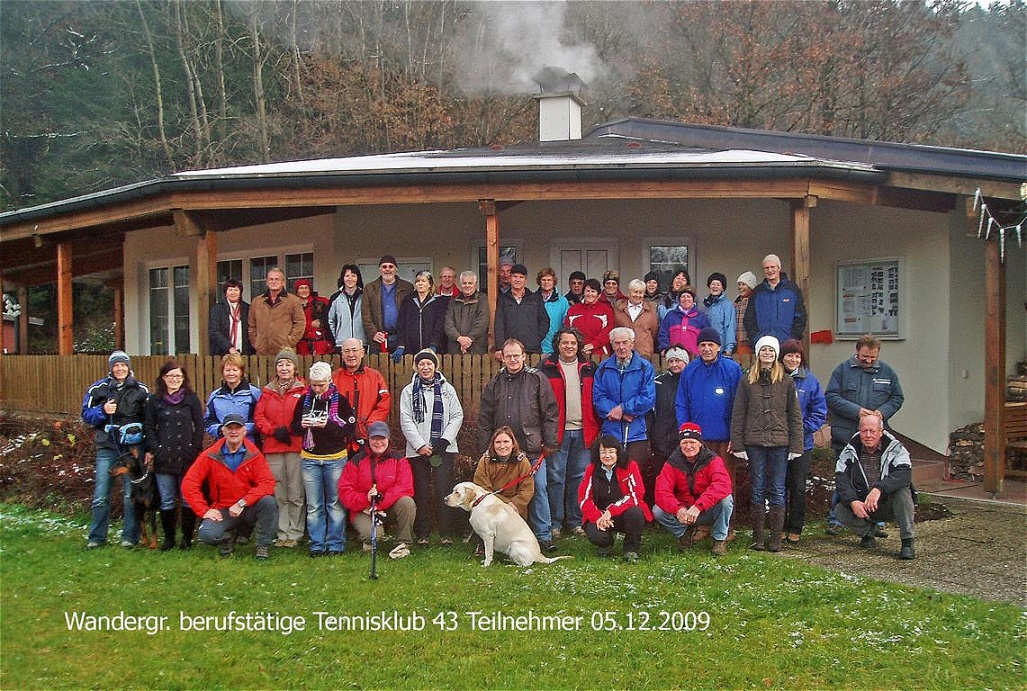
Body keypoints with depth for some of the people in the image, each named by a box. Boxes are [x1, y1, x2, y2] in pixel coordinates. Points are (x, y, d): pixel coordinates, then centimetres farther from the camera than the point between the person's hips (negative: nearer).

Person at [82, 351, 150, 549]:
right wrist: (103, 411, -14)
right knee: (101, 495, 2)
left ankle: (130, 536, 10)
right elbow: (86, 414, 6)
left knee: (131, 494, 0)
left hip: (132, 448, -1)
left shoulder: (141, 390, 6)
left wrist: (143, 445, -5)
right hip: (106, 448, 1)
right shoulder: (97, 389, 7)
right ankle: (97, 537, 13)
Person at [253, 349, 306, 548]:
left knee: (296, 494, -2)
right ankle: (282, 533, 13)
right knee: (278, 495, 5)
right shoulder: (267, 392, 15)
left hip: (296, 447, -3)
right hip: (272, 449, 3)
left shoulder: (303, 390, 5)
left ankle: (295, 534, 6)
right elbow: (258, 417, 9)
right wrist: (273, 430, -6)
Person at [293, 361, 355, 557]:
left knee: (335, 504, 3)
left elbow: (350, 429, -7)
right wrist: (302, 425, -9)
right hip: (310, 459, 3)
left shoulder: (340, 400, -3)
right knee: (313, 506, 6)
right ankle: (317, 545, 13)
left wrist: (329, 425, -20)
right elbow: (294, 428, 13)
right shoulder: (305, 400, 6)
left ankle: (335, 544, 10)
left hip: (335, 458, -3)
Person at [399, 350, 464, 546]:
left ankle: (447, 533, 0)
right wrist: (420, 445, -9)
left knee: (444, 490, -5)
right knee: (421, 492, 2)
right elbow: (406, 421, 1)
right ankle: (422, 534, 9)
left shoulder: (447, 389, 10)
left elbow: (457, 416, 6)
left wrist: (444, 441, -6)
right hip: (417, 449, 0)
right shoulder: (409, 391, 8)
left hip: (444, 449, 0)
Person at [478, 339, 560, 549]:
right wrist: (485, 448, 3)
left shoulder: (537, 379, 4)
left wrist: (550, 443, -3)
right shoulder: (494, 384, 10)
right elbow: (485, 419, 9)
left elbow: (551, 413, 2)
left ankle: (543, 536, 5)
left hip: (533, 449, -2)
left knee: (538, 490, -3)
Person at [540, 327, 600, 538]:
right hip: (557, 431, -3)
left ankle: (576, 521, 16)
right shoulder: (547, 368, 2)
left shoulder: (588, 368, 13)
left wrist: (595, 428, 6)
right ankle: (555, 523, 5)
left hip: (582, 431, 3)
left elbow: (595, 399, 15)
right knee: (555, 477, -2)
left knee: (579, 477, 7)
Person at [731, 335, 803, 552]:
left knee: (777, 491, 3)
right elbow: (738, 415, 4)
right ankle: (757, 538, 11)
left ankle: (776, 539, 8)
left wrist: (796, 445, -1)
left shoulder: (786, 382, 5)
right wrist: (737, 444, -2)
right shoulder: (747, 381, 6)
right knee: (758, 490, 5)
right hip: (754, 443, 0)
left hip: (779, 443, 0)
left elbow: (795, 415, 5)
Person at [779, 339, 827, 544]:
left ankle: (795, 529, 16)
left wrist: (804, 429, -9)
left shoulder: (809, 380, 0)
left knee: (798, 486, 6)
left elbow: (820, 411, 2)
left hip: (802, 442, 0)